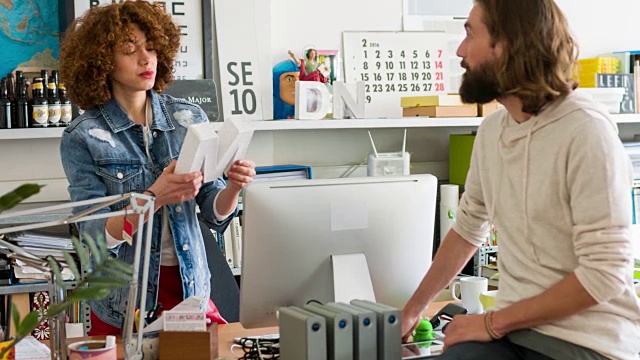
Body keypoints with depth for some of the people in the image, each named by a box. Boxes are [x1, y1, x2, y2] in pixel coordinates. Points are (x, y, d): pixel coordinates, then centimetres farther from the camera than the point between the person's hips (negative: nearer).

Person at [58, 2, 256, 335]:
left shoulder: (190, 118, -2)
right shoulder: (82, 137, -11)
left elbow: (214, 214, 1)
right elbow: (96, 239, -17)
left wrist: (233, 187, -21)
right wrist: (154, 197, -32)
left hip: (190, 286, 2)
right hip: (124, 299, -2)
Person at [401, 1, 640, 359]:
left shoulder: (585, 131, -17)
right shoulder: (491, 129, 5)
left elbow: (604, 274, -19)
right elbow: (468, 230, 19)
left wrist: (493, 322, -13)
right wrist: (413, 309, 21)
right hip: (512, 330, 5)